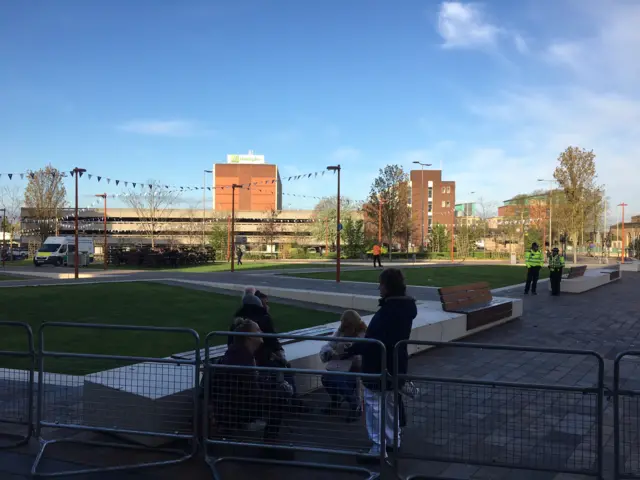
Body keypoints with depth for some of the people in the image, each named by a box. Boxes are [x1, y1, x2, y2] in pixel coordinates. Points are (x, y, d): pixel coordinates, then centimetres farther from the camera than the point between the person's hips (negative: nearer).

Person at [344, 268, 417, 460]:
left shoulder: (388, 311, -28)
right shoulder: (406, 307, 3)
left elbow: (374, 341, -29)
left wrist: (351, 351, -20)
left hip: (379, 365, -10)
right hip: (396, 364, 10)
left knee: (375, 405, 1)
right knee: (391, 402, 23)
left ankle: (378, 447, 6)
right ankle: (392, 439, 38)